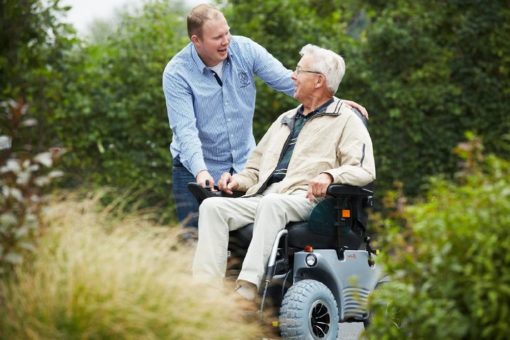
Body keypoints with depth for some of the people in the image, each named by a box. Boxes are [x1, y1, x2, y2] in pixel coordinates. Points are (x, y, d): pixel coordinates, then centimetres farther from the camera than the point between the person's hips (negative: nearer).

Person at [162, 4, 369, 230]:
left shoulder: (244, 49, -6)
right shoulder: (177, 73, -16)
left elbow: (285, 80, -3)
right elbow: (185, 129, -23)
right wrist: (200, 172, -37)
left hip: (244, 163, 3)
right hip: (196, 169, -3)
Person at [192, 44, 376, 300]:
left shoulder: (346, 120, 10)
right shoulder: (286, 120, 33)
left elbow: (364, 170, -5)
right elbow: (256, 168, 34)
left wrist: (329, 175, -25)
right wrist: (237, 181, 10)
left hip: (305, 200, -6)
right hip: (261, 198, 6)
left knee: (271, 205, -40)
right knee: (212, 207, -21)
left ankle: (246, 291, -51)